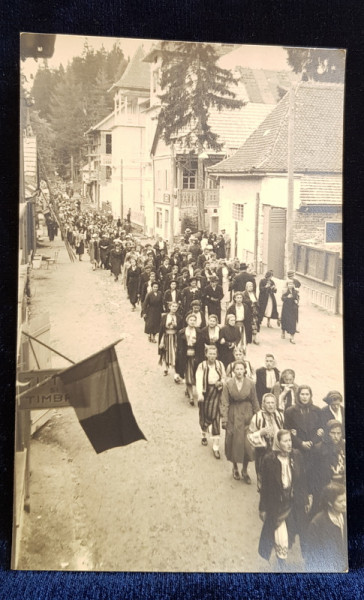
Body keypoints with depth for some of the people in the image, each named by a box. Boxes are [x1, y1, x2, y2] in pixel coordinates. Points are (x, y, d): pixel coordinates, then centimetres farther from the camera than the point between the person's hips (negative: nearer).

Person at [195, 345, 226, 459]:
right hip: (205, 393, -1)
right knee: (204, 417, 11)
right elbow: (199, 380, -20)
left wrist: (221, 382, -10)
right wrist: (199, 394, -34)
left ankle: (216, 447, 2)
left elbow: (224, 377, 13)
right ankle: (204, 434, 46)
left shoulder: (220, 365, -1)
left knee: (215, 417, -6)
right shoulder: (201, 366, -9)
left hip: (217, 394, 1)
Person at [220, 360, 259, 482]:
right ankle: (235, 468, 30)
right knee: (233, 442, 8)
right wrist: (224, 419, -9)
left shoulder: (250, 384, -4)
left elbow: (255, 402, 3)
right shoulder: (228, 384, -6)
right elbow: (224, 403, -5)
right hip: (233, 416, 0)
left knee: (247, 443, 0)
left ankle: (245, 471, 17)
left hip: (247, 416, 0)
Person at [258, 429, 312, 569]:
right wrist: (263, 508, -3)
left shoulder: (296, 455, -8)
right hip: (277, 505, -3)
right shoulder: (269, 460, -17)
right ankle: (281, 565, 26)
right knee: (281, 538, 1)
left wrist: (306, 499, 7)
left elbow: (303, 480, 2)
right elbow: (265, 486, -9)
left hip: (296, 504, 3)